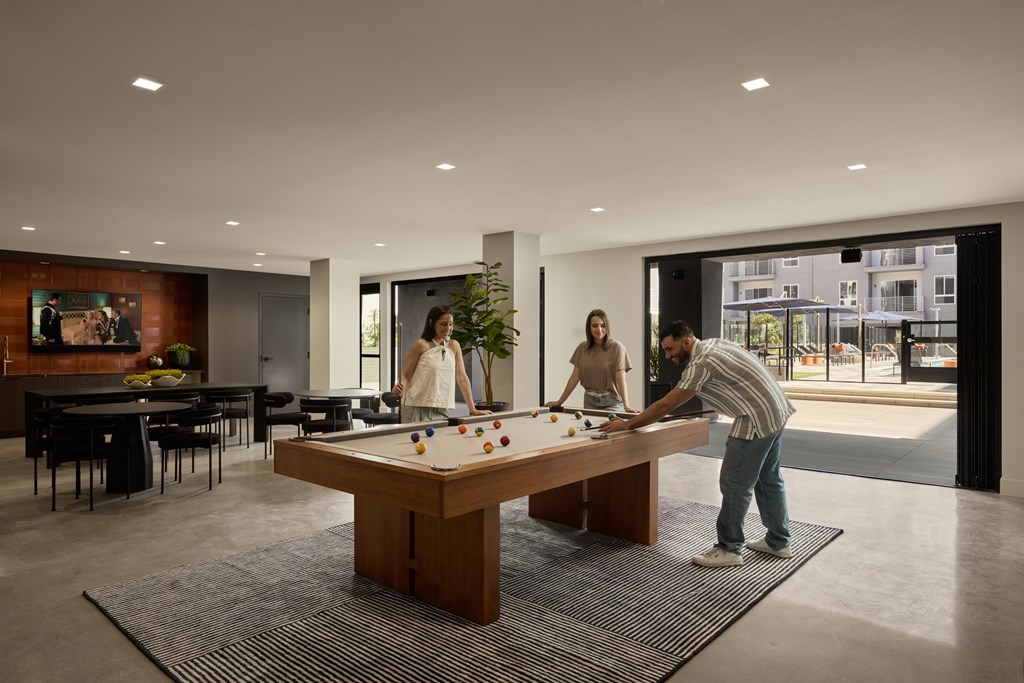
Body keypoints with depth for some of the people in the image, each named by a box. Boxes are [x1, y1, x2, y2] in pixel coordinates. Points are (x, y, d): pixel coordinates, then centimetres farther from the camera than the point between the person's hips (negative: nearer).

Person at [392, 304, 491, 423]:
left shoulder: (454, 346, 7)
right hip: (416, 409, -4)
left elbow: (462, 378, 7)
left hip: (441, 411, 4)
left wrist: (473, 409, 3)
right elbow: (405, 376, -2)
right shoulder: (421, 345, -5)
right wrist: (400, 386, -24)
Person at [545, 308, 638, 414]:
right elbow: (575, 377, 7)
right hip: (589, 401, 4)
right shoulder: (582, 347, 3)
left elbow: (621, 378, -16)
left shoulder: (616, 347, -9)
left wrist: (626, 405, -29)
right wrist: (559, 401, 6)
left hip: (611, 403, -3)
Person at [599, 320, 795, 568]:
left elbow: (665, 406, -18)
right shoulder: (713, 343, 10)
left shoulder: (701, 364, -18)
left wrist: (625, 425, -11)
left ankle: (728, 549, 8)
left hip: (757, 419, -10)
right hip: (776, 410, 11)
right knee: (769, 479, 19)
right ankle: (779, 542, 31)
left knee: (734, 484, -2)